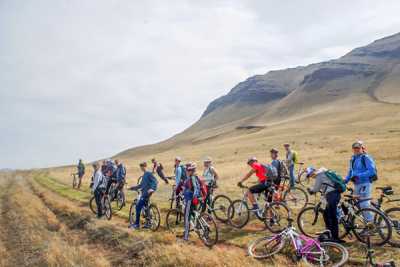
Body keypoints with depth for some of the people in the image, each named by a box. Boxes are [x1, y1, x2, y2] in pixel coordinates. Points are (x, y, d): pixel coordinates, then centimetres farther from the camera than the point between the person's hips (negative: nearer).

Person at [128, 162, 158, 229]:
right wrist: (133, 187, 26)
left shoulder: (149, 173, -10)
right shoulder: (144, 175, 19)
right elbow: (141, 185, 26)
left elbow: (155, 181, -20)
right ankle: (148, 223, 18)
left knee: (138, 207, -9)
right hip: (144, 193, 10)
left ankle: (137, 224, -4)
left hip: (147, 193, -10)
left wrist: (152, 189, -33)